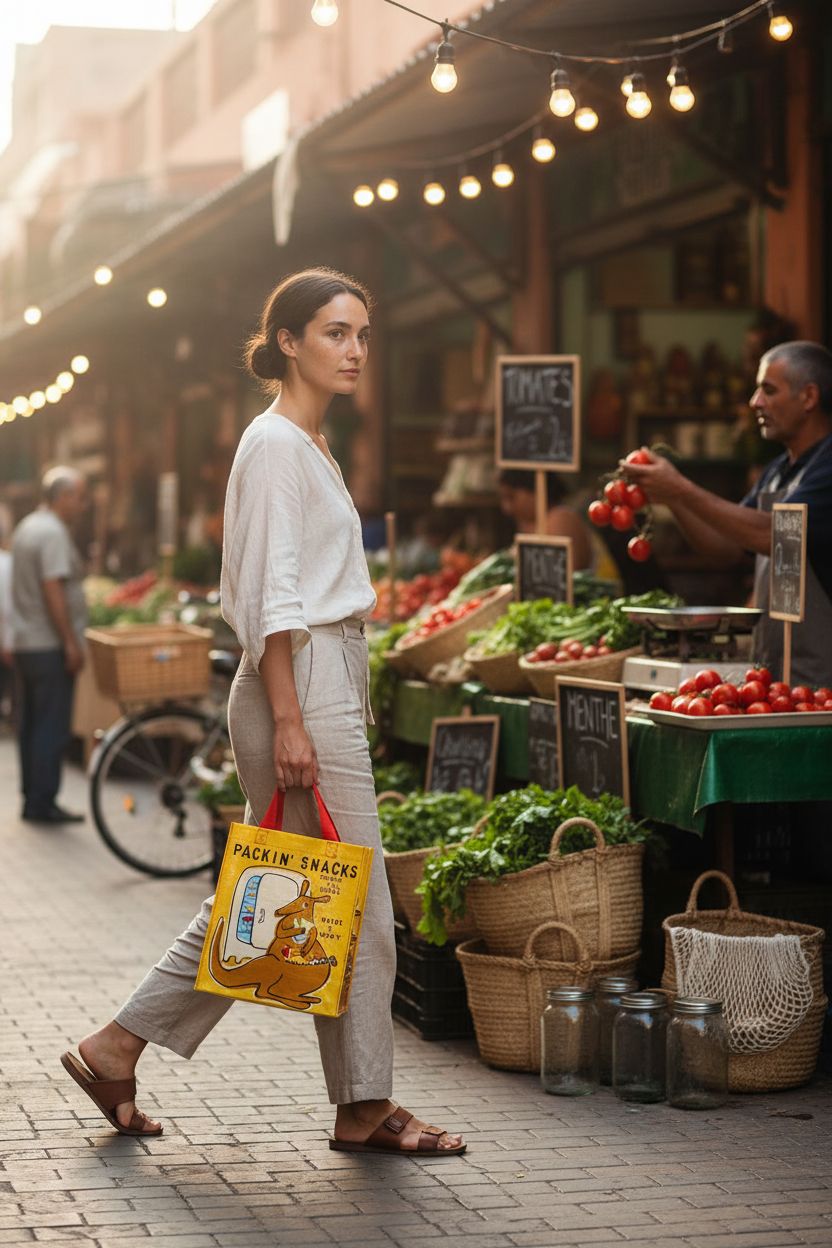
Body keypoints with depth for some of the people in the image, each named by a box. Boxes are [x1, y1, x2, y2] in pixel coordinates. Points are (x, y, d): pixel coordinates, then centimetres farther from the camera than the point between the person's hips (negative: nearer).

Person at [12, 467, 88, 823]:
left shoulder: (25, 528, 15)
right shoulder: (53, 533, -15)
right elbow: (53, 590, -22)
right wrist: (72, 643, -20)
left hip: (24, 643, 10)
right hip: (50, 646, -10)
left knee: (29, 724, 11)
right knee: (52, 727, -6)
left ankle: (32, 797, 16)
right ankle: (42, 803, -5)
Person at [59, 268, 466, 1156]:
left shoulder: (308, 447, 19)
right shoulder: (275, 442, -11)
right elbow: (271, 594, -17)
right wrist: (289, 720, -21)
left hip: (325, 686, 10)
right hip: (302, 686, -10)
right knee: (355, 903, -3)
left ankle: (117, 1047, 17)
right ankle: (364, 1107, 7)